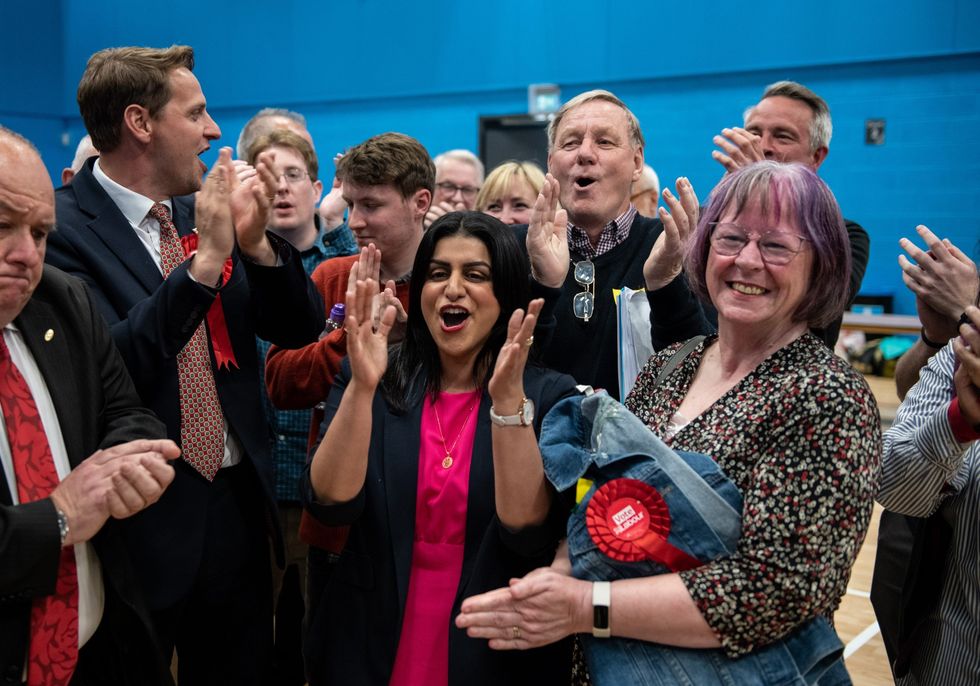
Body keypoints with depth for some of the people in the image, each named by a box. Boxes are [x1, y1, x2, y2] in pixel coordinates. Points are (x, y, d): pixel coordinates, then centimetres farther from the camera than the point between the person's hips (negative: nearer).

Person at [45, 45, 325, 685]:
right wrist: (204, 261, -29)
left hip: (238, 505, 6)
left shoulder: (204, 213, 5)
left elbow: (300, 327, 4)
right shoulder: (63, 228, -13)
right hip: (141, 520, -6)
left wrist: (256, 241, -12)